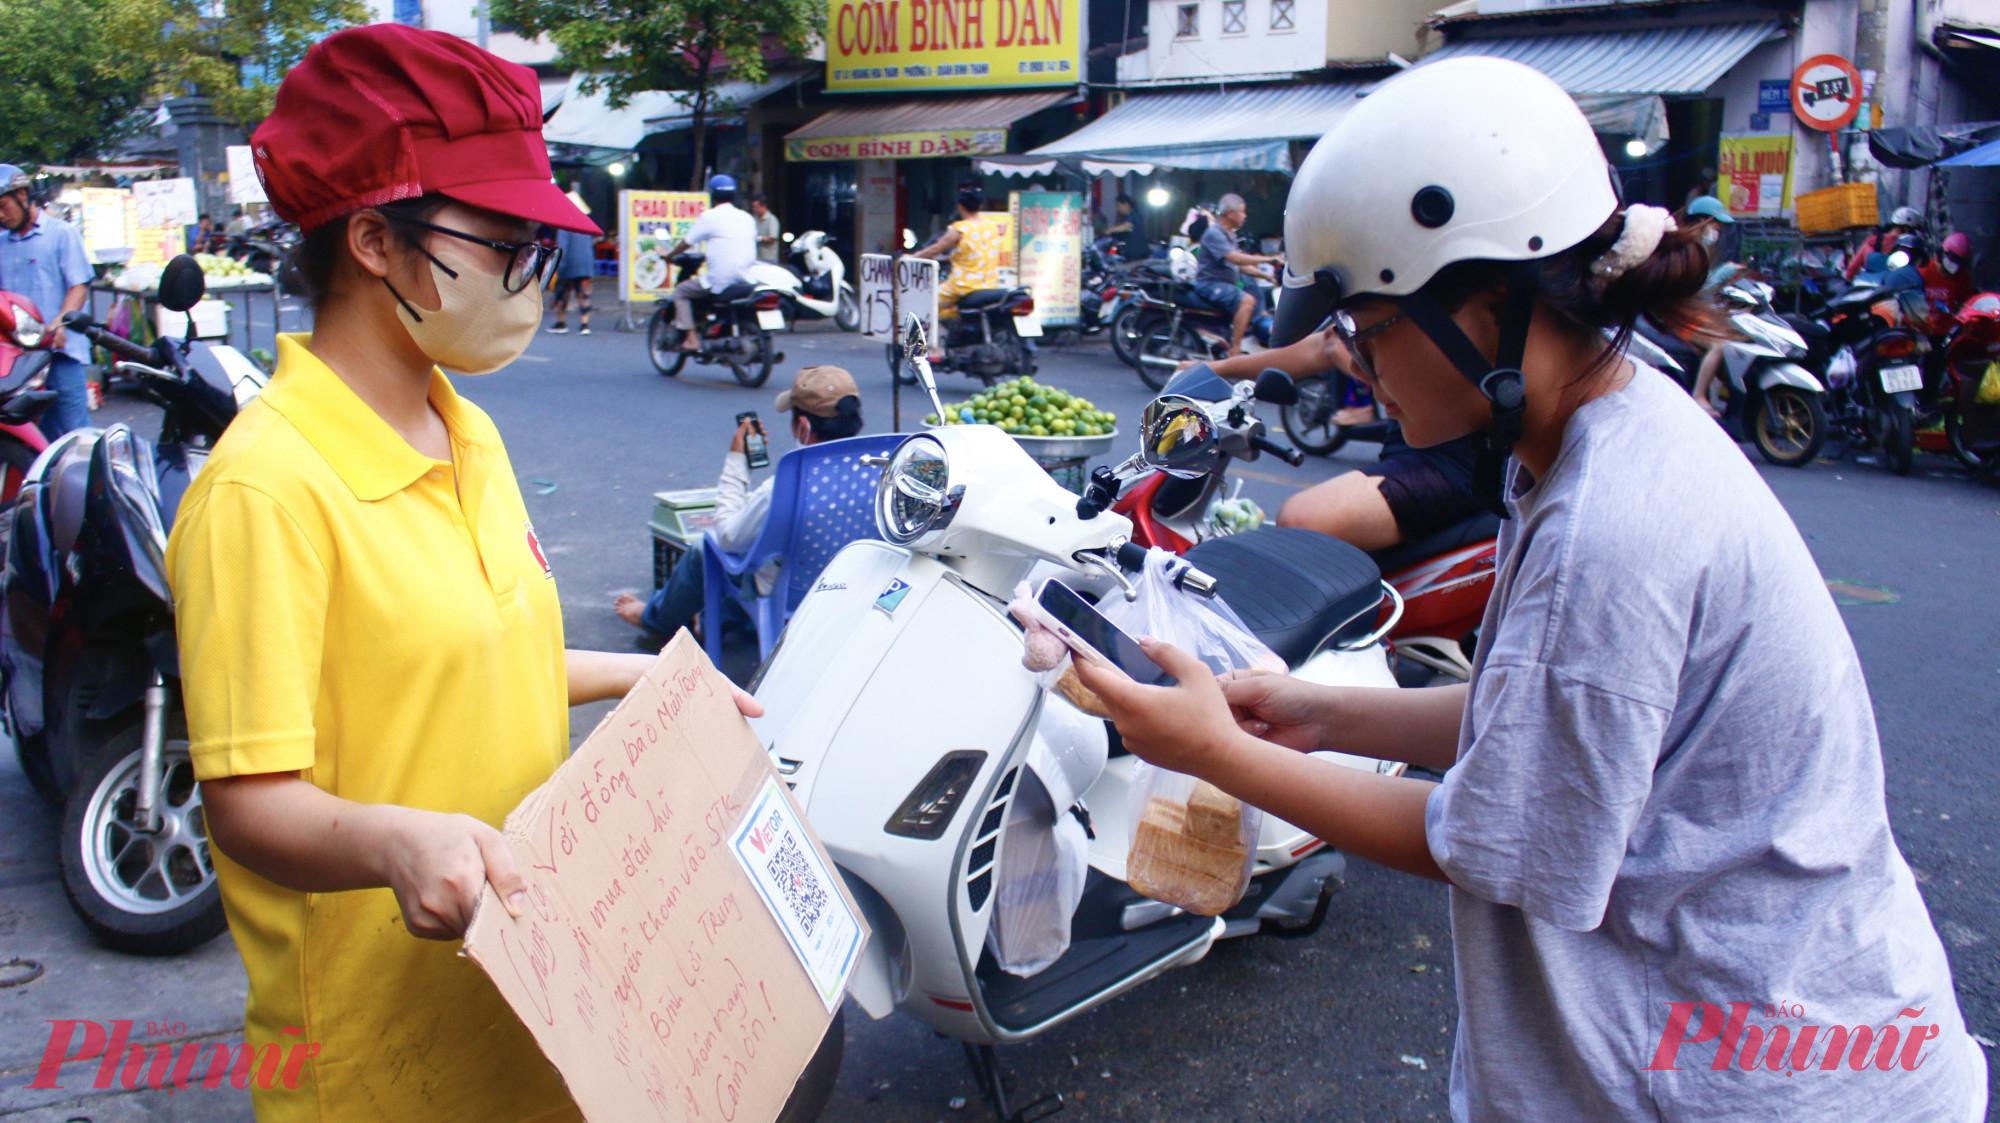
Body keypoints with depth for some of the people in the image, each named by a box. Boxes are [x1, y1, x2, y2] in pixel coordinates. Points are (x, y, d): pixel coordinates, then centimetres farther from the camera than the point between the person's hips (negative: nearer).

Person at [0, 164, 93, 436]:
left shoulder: (62, 233, 4)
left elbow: (79, 286, -4)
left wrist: (60, 324, -20)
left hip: (61, 351, -5)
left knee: (76, 432, -7)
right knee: (42, 437, 5)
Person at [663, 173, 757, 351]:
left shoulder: (710, 217, -4)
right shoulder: (748, 218, 12)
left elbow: (686, 243, 2)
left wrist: (669, 255, 22)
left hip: (720, 281, -6)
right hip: (746, 281, 6)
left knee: (681, 291, 12)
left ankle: (690, 339, -1)